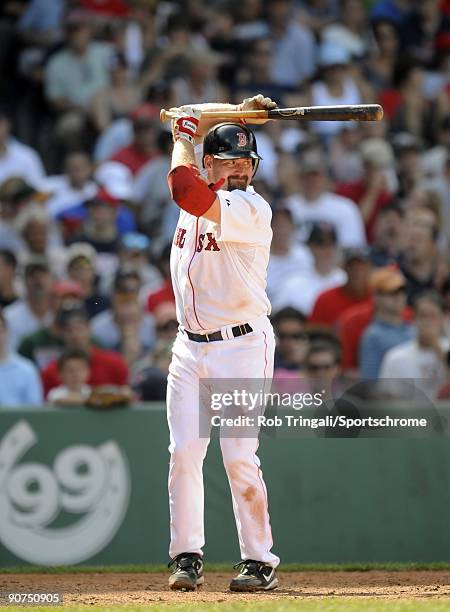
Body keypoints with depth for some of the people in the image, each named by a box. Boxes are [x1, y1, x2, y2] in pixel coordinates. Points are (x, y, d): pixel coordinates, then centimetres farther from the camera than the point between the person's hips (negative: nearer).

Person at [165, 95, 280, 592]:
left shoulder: (252, 209, -15)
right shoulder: (202, 190, 8)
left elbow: (183, 189, -27)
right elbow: (194, 123, 19)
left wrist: (183, 138, -13)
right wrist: (241, 113, 8)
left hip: (241, 347, -6)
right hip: (190, 347, 6)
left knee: (239, 458, -10)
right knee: (184, 452, 0)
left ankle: (259, 561, -1)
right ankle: (186, 556, 7)